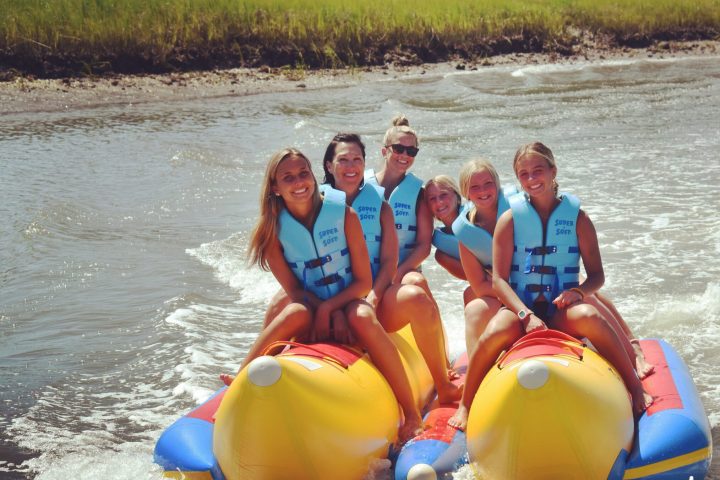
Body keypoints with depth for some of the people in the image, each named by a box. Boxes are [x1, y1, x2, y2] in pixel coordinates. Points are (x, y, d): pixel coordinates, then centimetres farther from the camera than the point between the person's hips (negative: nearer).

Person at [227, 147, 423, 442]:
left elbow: (364, 281, -7)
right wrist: (332, 314, -19)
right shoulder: (273, 228, -4)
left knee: (362, 317, -35)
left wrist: (328, 308, -21)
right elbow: (293, 290, -5)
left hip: (348, 304, 0)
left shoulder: (344, 214, -7)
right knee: (295, 313, -35)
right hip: (309, 309, 1)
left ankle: (412, 414, -29)